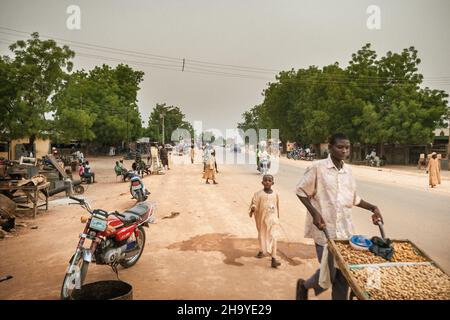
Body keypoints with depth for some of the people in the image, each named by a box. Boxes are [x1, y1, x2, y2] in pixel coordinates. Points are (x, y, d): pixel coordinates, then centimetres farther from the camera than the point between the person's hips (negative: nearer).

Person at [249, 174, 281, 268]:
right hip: (261, 219, 0)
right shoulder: (258, 194, -8)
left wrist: (277, 218, 16)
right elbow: (254, 204, -13)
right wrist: (252, 210, -34)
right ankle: (262, 251, 43)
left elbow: (277, 207, 10)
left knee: (273, 238, -9)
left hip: (272, 219, 0)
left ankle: (273, 258, -10)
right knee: (262, 236, 18)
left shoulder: (275, 195, 0)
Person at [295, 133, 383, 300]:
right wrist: (314, 212, -15)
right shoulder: (318, 167, -11)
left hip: (345, 230, 6)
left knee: (344, 274, 10)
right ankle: (304, 285, 31)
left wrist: (372, 208, 7)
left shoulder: (348, 170, 8)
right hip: (325, 230, -5)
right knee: (329, 274, 1)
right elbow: (301, 191, -5)